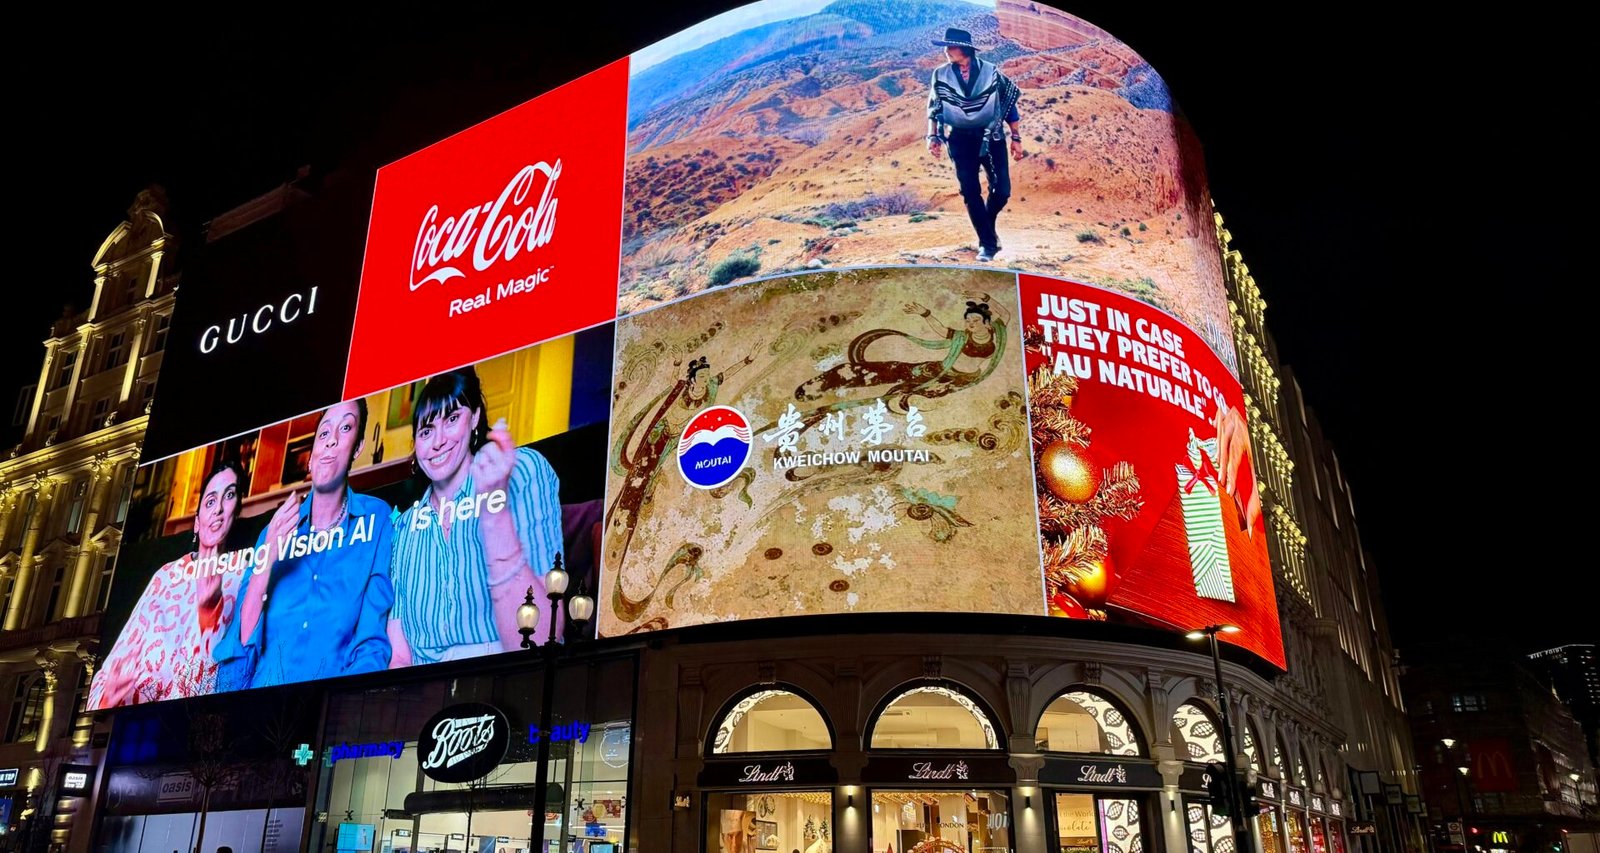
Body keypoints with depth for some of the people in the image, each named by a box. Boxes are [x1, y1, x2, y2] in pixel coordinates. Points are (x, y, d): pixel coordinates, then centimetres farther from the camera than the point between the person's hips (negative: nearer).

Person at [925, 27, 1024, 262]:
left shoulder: (991, 71, -5)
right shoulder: (940, 75, -1)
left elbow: (1009, 102, 3)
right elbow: (934, 109, 7)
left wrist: (1016, 137, 2)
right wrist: (933, 136, -7)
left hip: (991, 137, 0)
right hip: (961, 140, 1)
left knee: (1001, 190, -6)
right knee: (971, 192, -3)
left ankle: (987, 226, 24)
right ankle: (987, 243, 8)